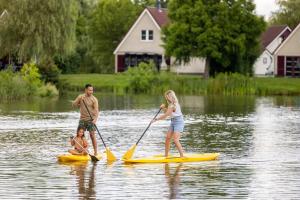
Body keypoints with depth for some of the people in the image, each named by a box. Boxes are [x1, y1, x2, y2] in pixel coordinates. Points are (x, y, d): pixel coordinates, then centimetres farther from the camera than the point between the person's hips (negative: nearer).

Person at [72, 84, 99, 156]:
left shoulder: (94, 99, -6)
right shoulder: (80, 97, 6)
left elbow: (96, 110, -13)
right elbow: (74, 104, 2)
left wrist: (95, 119, -29)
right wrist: (80, 99, -14)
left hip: (91, 119, -4)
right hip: (82, 119, 4)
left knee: (92, 135, -8)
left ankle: (95, 152, -5)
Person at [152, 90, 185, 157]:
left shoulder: (172, 106, -21)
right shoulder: (172, 104, 10)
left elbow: (165, 116, -18)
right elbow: (167, 112, 20)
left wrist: (156, 119, -9)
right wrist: (164, 108, 2)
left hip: (178, 122, -10)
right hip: (173, 122, 10)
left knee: (175, 140, -17)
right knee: (167, 138, 9)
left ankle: (182, 156, -13)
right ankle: (166, 155, 16)